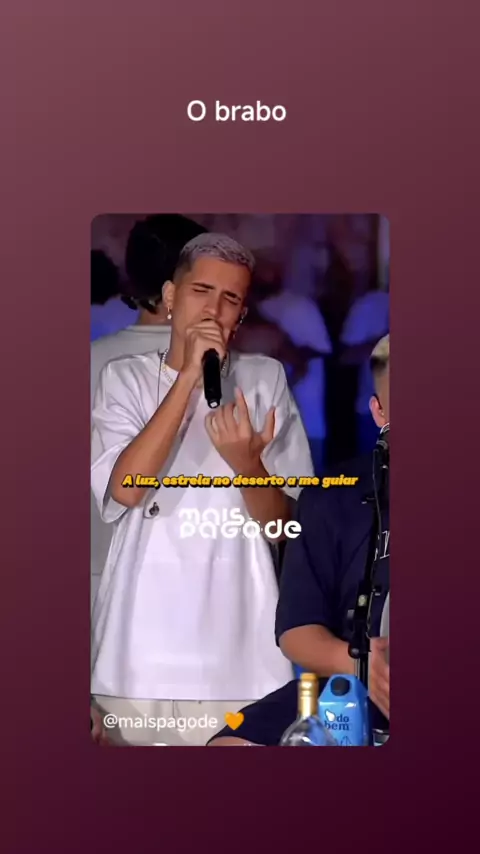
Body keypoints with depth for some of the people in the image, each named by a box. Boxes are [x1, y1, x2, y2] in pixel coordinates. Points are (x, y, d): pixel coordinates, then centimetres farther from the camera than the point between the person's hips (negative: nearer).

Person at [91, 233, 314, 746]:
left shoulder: (265, 380, 6)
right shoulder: (125, 379, 7)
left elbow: (282, 522, 1)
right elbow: (126, 488, -13)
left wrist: (245, 462, -19)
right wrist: (189, 376, -14)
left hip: (237, 647, 0)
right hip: (142, 646, 0)